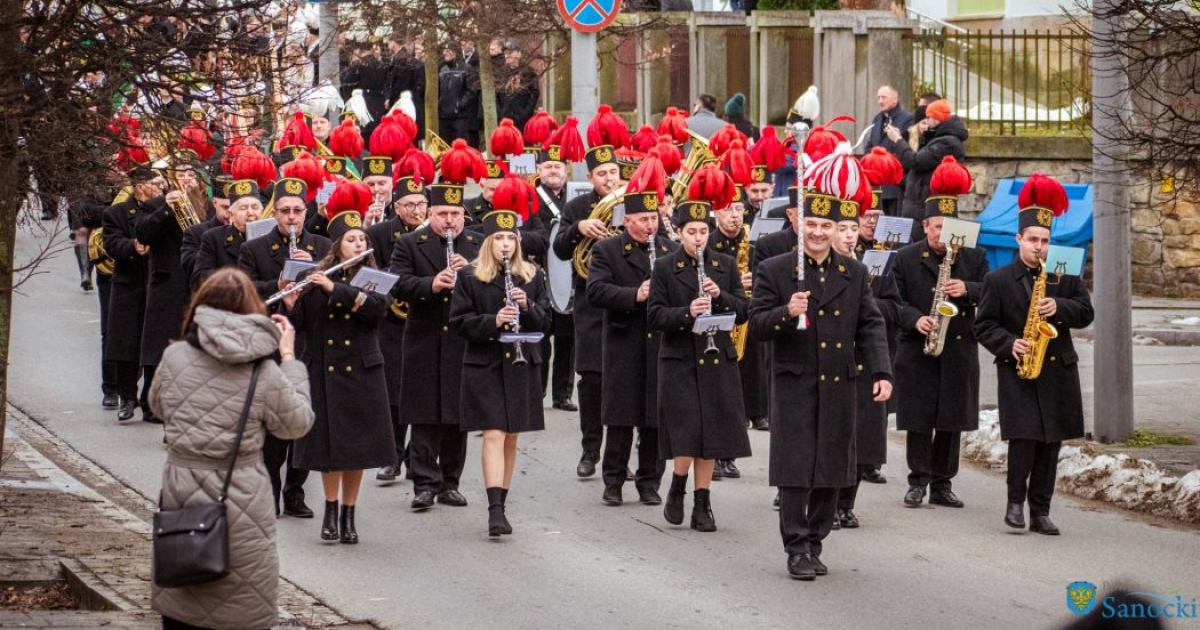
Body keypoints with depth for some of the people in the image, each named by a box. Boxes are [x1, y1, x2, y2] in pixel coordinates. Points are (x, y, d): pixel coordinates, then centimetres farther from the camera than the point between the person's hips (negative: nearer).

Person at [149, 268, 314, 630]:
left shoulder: (175, 357, -4)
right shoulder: (265, 373, -11)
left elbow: (158, 407, 14)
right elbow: (298, 423, 3)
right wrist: (289, 358, 7)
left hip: (181, 498, 3)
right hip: (240, 504, -2)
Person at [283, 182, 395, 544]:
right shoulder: (313, 279, -1)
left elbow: (378, 309, -19)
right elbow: (299, 325, -2)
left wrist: (336, 289, -24)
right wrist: (291, 305, -22)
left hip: (361, 371, 1)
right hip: (323, 370, -1)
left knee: (355, 445, 3)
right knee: (328, 443, 2)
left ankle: (348, 515, 14)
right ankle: (331, 510, 18)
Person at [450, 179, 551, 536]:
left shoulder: (531, 277, 6)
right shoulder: (471, 277, -2)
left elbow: (545, 321, 5)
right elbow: (459, 321, -6)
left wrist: (527, 307, -15)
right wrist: (492, 321, -21)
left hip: (521, 365, 3)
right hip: (484, 366, -3)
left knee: (511, 438, 9)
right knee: (493, 435, -12)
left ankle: (500, 505, 19)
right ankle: (495, 511, -19)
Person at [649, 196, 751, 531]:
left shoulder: (726, 266, 7)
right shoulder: (664, 269, -1)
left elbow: (743, 312, 5)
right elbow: (655, 317, -6)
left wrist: (720, 296, -14)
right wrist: (687, 312, -22)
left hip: (718, 362, 3)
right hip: (679, 361, -3)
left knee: (710, 438, 4)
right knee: (686, 432, -9)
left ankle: (702, 505, 13)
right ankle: (677, 489, 15)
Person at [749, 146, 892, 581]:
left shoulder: (854, 273, 8)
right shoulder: (774, 271, -1)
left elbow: (870, 325, 7)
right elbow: (757, 326, -4)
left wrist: (882, 372, -4)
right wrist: (786, 312, -24)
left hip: (839, 385, 3)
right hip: (794, 386, -3)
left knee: (831, 469, 7)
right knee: (795, 468, -5)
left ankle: (816, 542, 18)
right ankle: (797, 548, 1)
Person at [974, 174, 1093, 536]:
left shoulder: (1064, 277, 9)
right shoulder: (998, 280, 2)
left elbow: (1086, 313, 4)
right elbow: (983, 325, 2)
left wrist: (1059, 308, -15)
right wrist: (1009, 344, -15)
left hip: (1058, 371, 3)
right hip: (1017, 371, -3)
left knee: (1050, 443, 3)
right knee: (1023, 438, -14)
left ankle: (1040, 512, 10)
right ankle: (1015, 502, 4)